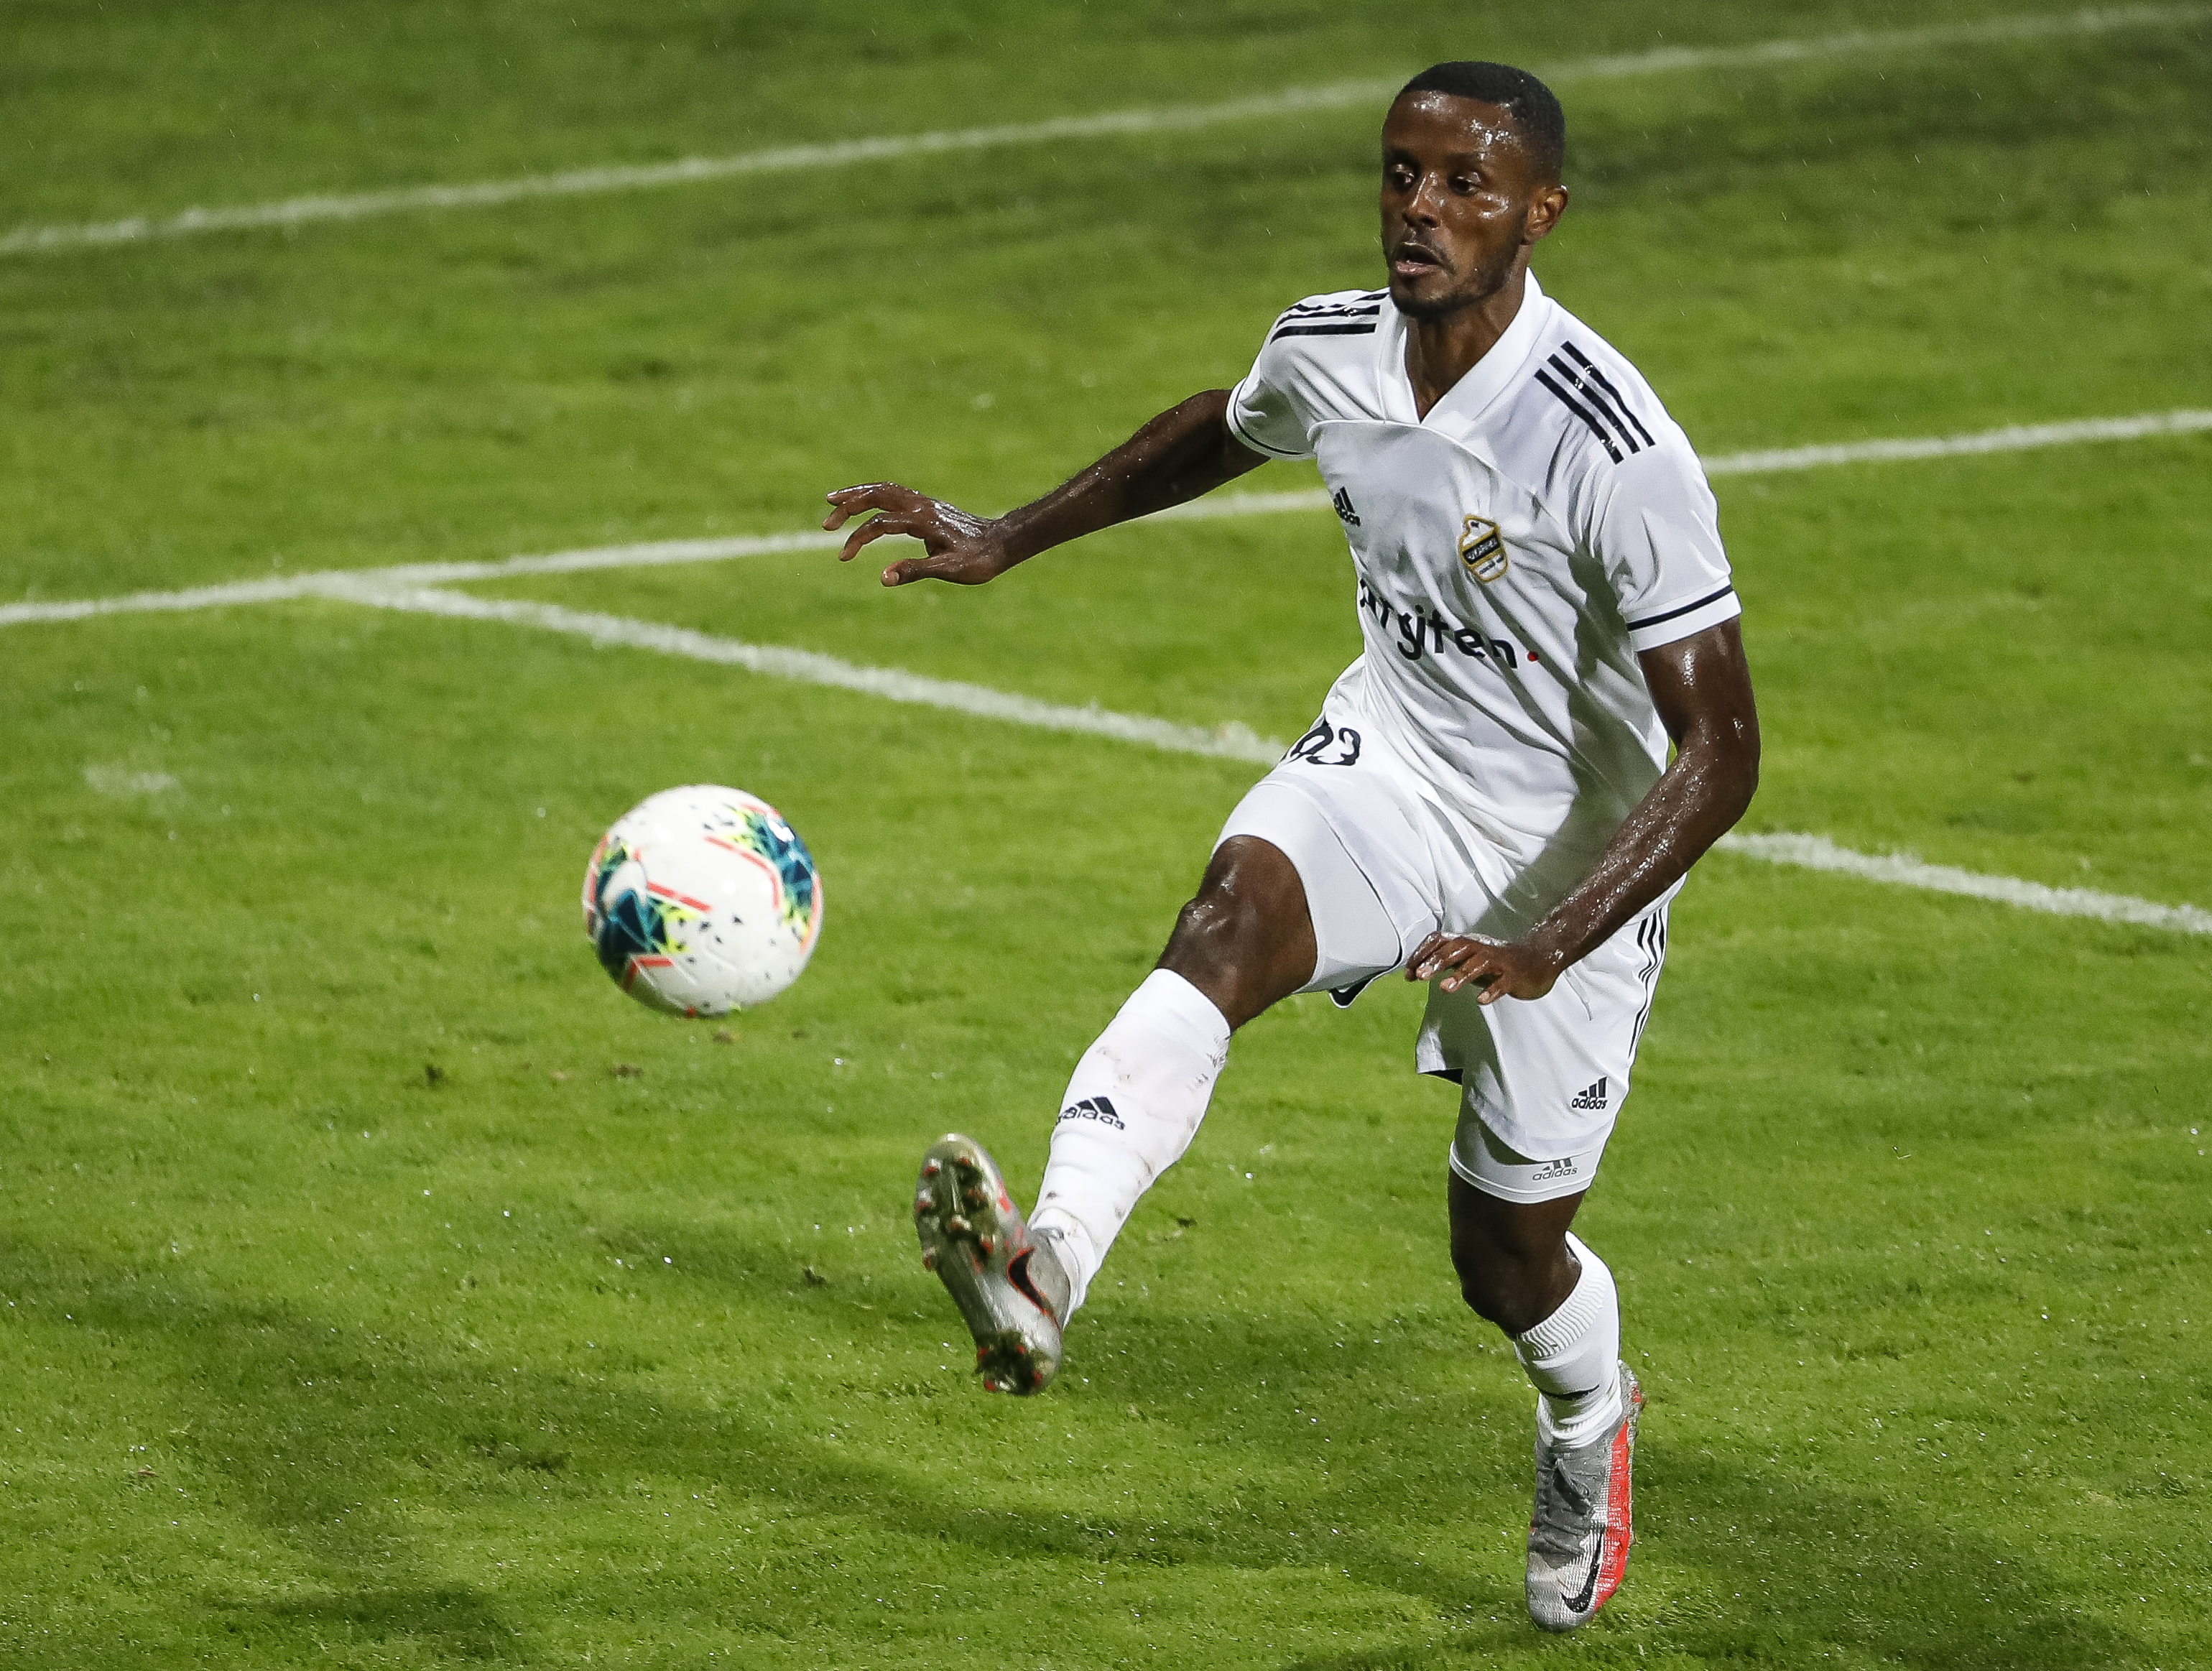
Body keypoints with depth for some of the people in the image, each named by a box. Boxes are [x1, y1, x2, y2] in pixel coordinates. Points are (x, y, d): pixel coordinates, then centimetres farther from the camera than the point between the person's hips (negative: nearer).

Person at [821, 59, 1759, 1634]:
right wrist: (1011, 539, 17)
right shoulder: (1331, 351, -11)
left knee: (1508, 1254, 8)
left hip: (1576, 853, -4)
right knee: (1231, 913, -31)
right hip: (1389, 765, 4)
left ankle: (1589, 1422, 47)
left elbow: (1722, 750, -28)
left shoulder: (1615, 452, -30)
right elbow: (1220, 434, 17)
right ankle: (1047, 1270, -53)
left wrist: (1554, 943, -38)